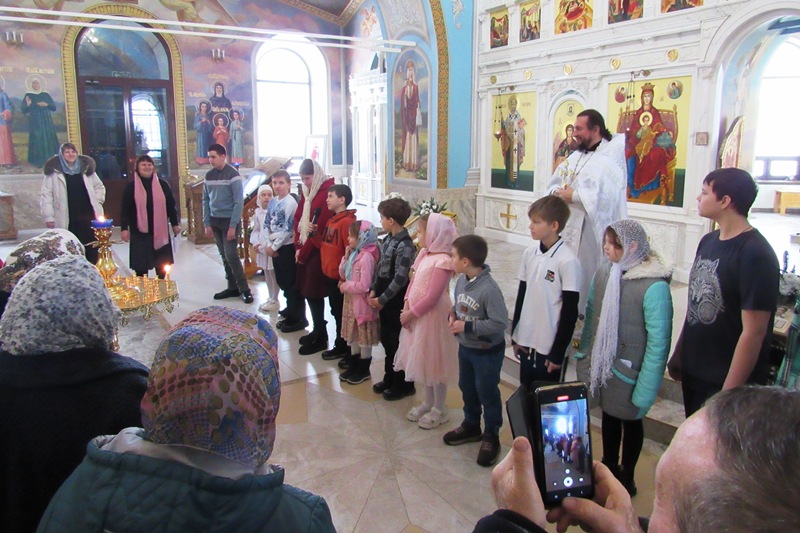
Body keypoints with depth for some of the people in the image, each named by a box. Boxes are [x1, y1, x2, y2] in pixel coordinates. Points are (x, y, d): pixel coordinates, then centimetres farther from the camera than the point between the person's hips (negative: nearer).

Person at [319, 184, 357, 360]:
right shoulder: (332, 220, 11)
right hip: (329, 274, 9)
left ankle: (342, 347, 17)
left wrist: (344, 278, -19)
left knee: (341, 313, 4)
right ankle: (340, 344, 29)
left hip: (339, 276, -9)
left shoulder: (347, 221, -17)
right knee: (336, 311, 17)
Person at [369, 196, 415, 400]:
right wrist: (373, 290, 3)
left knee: (397, 342, 3)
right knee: (386, 339, 17)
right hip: (384, 295, 9)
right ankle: (390, 378, 33)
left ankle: (404, 384, 18)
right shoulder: (388, 239, 5)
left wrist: (382, 299, -16)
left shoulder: (405, 246, -21)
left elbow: (400, 279, -21)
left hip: (396, 299, -9)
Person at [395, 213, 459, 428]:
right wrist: (406, 307, -2)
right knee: (423, 359, 19)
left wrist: (411, 313, -15)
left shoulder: (442, 260, -21)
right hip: (416, 315, 9)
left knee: (434, 361, 5)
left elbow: (432, 297, -22)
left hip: (433, 316, -9)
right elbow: (413, 282, 9)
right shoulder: (424, 254, 6)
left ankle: (439, 409, 21)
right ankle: (428, 402, 36)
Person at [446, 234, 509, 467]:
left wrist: (466, 327, -28)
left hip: (488, 352, -8)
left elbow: (500, 323, -30)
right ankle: (471, 426, 45)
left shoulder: (489, 288, -29)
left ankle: (491, 437, 29)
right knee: (467, 388, 23)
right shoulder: (461, 280, -5)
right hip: (465, 347, 8)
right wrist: (453, 315, -10)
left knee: (488, 394, 9)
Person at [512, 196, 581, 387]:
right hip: (526, 340, 5)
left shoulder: (567, 261, -17)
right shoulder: (529, 253, 0)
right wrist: (515, 335, 11)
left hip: (549, 345, -5)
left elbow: (570, 312, -14)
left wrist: (558, 352, -11)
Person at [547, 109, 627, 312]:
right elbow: (554, 184, 15)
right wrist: (557, 193, -8)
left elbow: (605, 193, -25)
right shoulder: (576, 155, 15)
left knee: (589, 275, -1)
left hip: (593, 229, -7)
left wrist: (573, 196, -16)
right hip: (568, 226, 7)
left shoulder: (612, 155, -10)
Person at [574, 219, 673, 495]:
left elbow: (658, 341, -20)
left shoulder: (654, 286, -22)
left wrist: (645, 390, -18)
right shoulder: (603, 273, -5)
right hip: (601, 365, 5)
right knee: (609, 415, 22)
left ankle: (626, 477, 38)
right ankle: (609, 468, 45)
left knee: (630, 420, 16)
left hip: (628, 370, -5)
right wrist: (583, 357, 9)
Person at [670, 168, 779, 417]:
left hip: (726, 382, -7)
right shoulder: (708, 241, 4)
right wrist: (678, 354, 15)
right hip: (693, 373, 7)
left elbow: (754, 332, -21)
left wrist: (729, 393, -20)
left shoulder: (756, 255, -19)